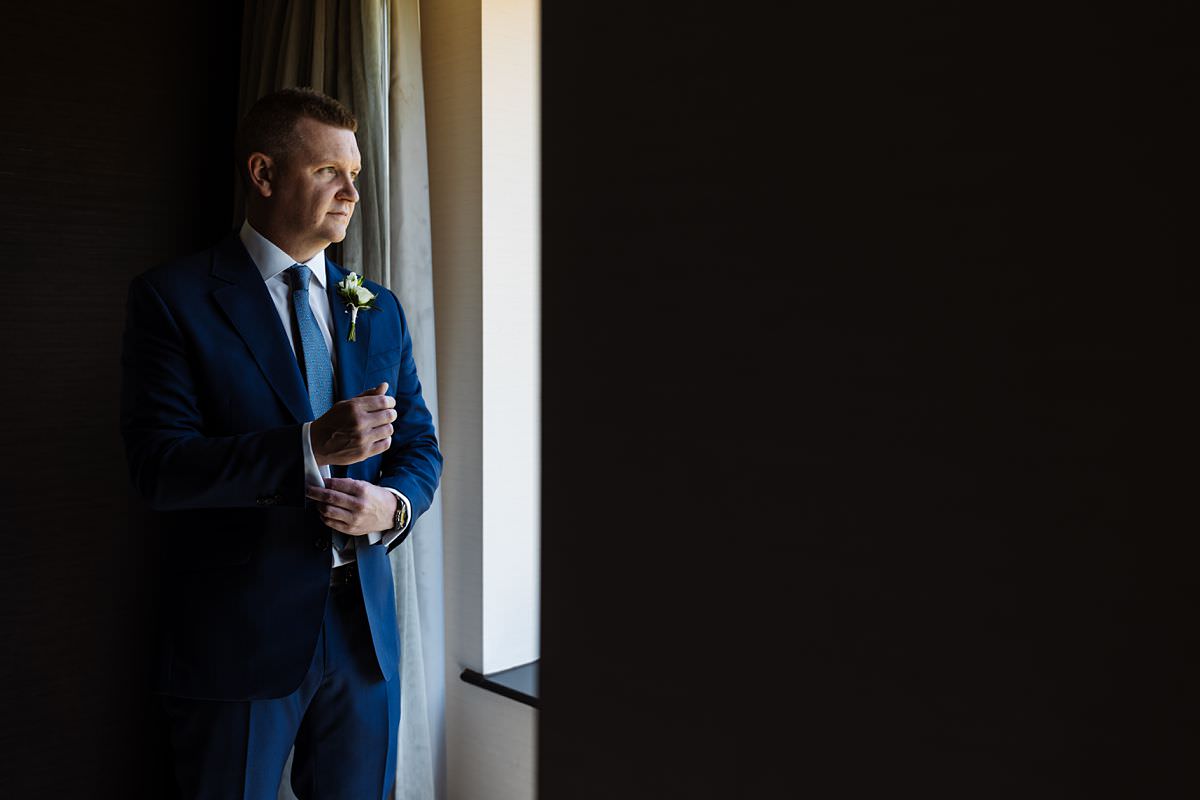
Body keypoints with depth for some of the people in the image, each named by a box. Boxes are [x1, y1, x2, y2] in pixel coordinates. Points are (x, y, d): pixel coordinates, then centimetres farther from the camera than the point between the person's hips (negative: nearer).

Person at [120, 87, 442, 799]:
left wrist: (393, 504, -11)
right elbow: (158, 466, -15)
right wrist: (310, 446, -26)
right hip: (238, 635, -4)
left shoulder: (380, 310, 9)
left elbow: (420, 443, 11)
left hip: (365, 632, 5)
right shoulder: (173, 299, -6)